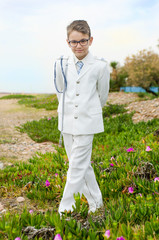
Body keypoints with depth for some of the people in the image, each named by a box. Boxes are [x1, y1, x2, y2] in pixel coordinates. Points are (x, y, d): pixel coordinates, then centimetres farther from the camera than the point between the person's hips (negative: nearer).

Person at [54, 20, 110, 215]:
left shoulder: (100, 66, -7)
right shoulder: (61, 65, 1)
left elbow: (102, 96, 7)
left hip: (87, 123, -4)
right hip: (67, 122, 4)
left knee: (77, 166, -2)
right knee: (82, 165, 13)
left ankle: (65, 209, 11)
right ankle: (96, 202, 30)